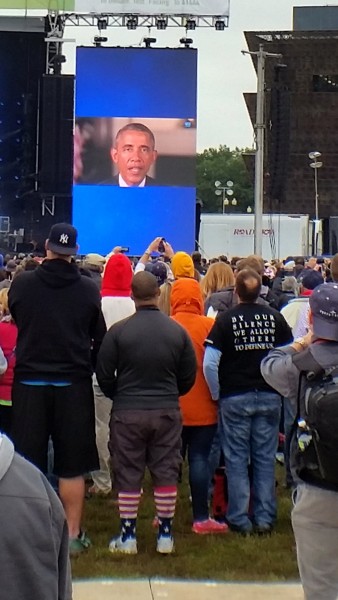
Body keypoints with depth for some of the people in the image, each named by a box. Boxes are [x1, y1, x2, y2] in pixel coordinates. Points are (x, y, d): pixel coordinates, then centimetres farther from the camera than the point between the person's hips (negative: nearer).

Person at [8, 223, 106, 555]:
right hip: (73, 384, 0)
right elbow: (99, 338, 3)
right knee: (72, 465, 7)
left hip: (29, 382, 0)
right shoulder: (88, 289, -6)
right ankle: (73, 534, 12)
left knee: (28, 464, 8)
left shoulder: (22, 284, -6)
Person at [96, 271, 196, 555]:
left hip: (127, 412, -2)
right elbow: (189, 376, 4)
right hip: (167, 411, 2)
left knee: (128, 474, 7)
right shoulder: (177, 330, -3)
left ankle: (127, 536, 11)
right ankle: (165, 535, 13)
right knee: (166, 471, 10)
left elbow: (104, 374, -4)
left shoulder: (118, 331, -10)